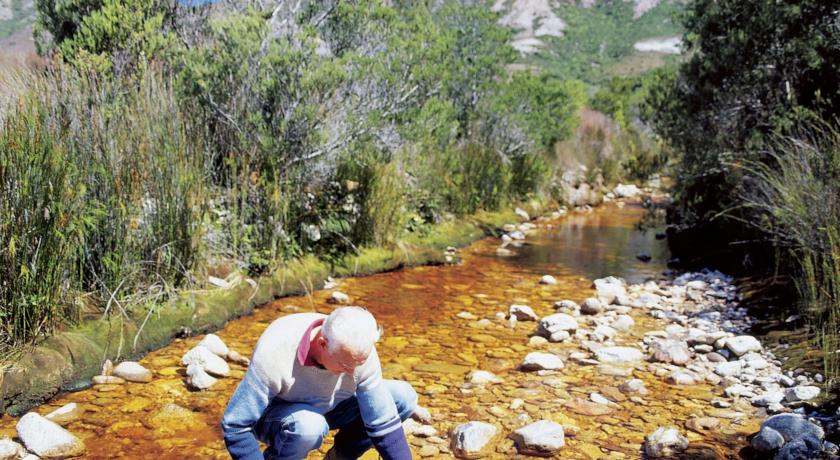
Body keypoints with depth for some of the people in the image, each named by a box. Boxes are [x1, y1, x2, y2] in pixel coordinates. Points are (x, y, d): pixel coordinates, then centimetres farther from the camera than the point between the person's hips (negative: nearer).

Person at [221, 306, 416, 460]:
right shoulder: (274, 354, -38)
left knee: (404, 398, -14)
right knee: (308, 426, -40)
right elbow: (235, 426, -29)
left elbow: (384, 422, -18)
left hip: (328, 406, 4)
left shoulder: (359, 352, -26)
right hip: (274, 414, -4)